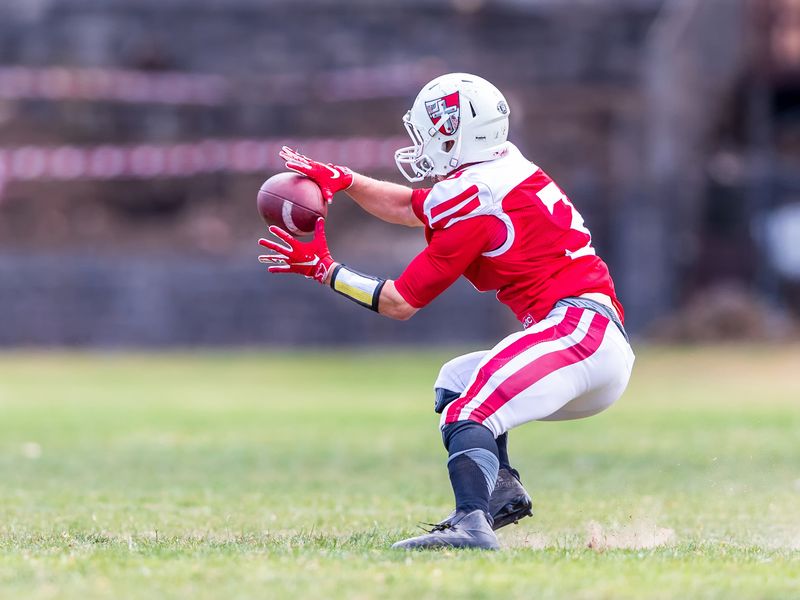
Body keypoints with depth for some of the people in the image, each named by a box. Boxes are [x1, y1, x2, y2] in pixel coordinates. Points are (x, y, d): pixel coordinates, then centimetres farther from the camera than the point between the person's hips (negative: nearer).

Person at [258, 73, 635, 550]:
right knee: (454, 382, 24)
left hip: (578, 330, -10)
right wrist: (342, 180, 26)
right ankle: (501, 488, 2)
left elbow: (400, 302, -3)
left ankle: (472, 524, -49)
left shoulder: (472, 202, -9)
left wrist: (323, 269, 7)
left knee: (468, 414, -25)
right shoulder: (502, 172, 18)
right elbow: (409, 207, 34)